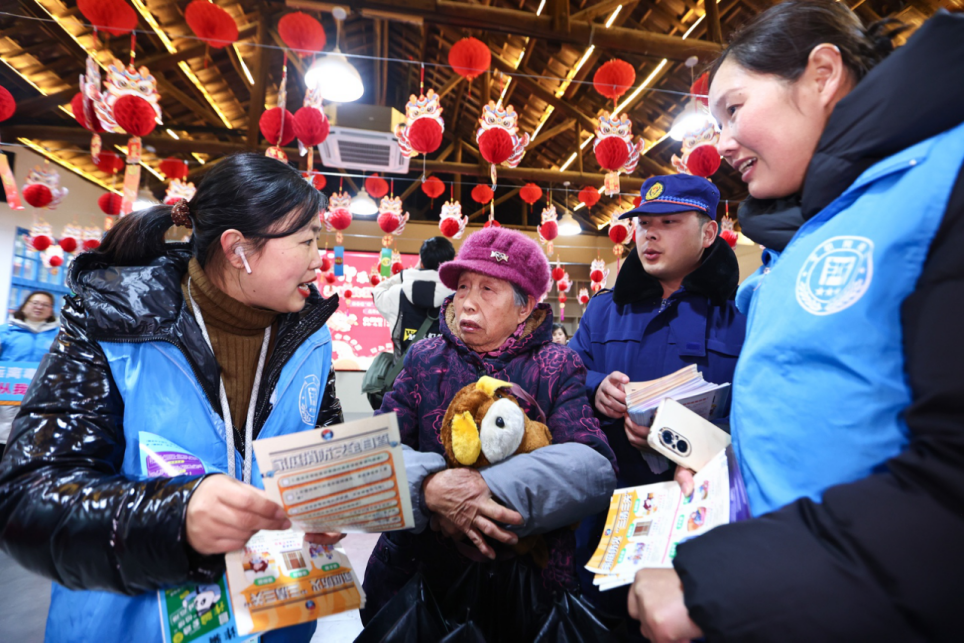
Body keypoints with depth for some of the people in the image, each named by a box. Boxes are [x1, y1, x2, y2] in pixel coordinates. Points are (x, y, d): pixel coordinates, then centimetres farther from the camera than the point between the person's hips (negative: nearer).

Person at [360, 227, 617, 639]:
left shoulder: (557, 368, -6)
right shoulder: (426, 359, -1)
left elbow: (595, 470, -19)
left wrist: (491, 488, -32)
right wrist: (429, 487, -31)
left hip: (525, 575, -1)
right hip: (413, 570, 2)